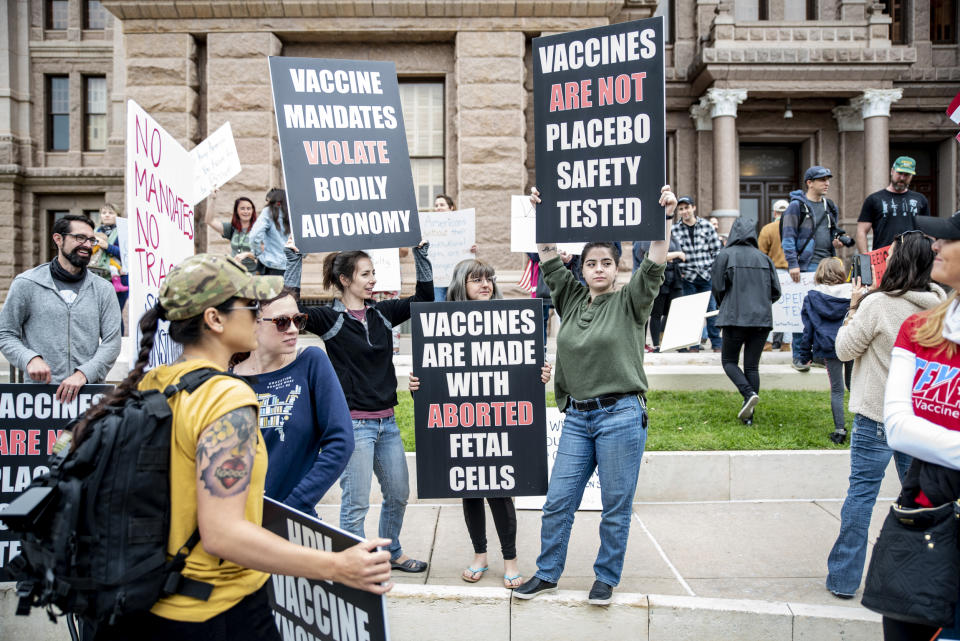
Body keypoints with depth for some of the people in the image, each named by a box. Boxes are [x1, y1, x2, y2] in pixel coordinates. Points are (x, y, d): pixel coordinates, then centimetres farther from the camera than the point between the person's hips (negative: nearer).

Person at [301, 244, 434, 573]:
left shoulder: (383, 313, 8)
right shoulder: (329, 318, -7)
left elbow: (425, 297, 11)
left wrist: (420, 254, 5)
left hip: (386, 421, 6)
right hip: (353, 423, -6)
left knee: (398, 493, 18)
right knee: (356, 502, 1)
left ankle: (392, 553, 39)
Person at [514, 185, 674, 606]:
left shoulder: (629, 303, 1)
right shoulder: (572, 300, 11)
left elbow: (654, 266, -12)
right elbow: (550, 260, 8)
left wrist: (665, 218, -23)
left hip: (620, 416, -4)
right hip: (577, 417, 4)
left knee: (616, 506, 6)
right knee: (558, 501, 8)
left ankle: (606, 578, 24)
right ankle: (547, 574, 24)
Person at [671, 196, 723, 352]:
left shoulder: (707, 226, 2)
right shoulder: (674, 230, 2)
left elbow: (717, 250, 5)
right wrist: (679, 271, -2)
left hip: (707, 275, 0)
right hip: (687, 277, 0)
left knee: (712, 309, 2)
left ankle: (716, 343, 12)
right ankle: (694, 345, 12)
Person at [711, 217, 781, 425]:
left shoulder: (725, 255, -2)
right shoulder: (764, 258, 9)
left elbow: (718, 289, -3)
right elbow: (776, 292, 8)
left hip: (735, 317, -4)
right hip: (762, 318, 4)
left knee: (729, 360, 10)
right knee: (752, 366, 9)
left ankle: (749, 394, -13)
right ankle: (749, 415, 8)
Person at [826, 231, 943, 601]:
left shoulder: (877, 305, -16)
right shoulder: (940, 304, 0)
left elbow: (845, 350, -7)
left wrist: (853, 309, 3)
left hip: (876, 416, -5)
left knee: (861, 492, 3)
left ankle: (844, 578, 11)